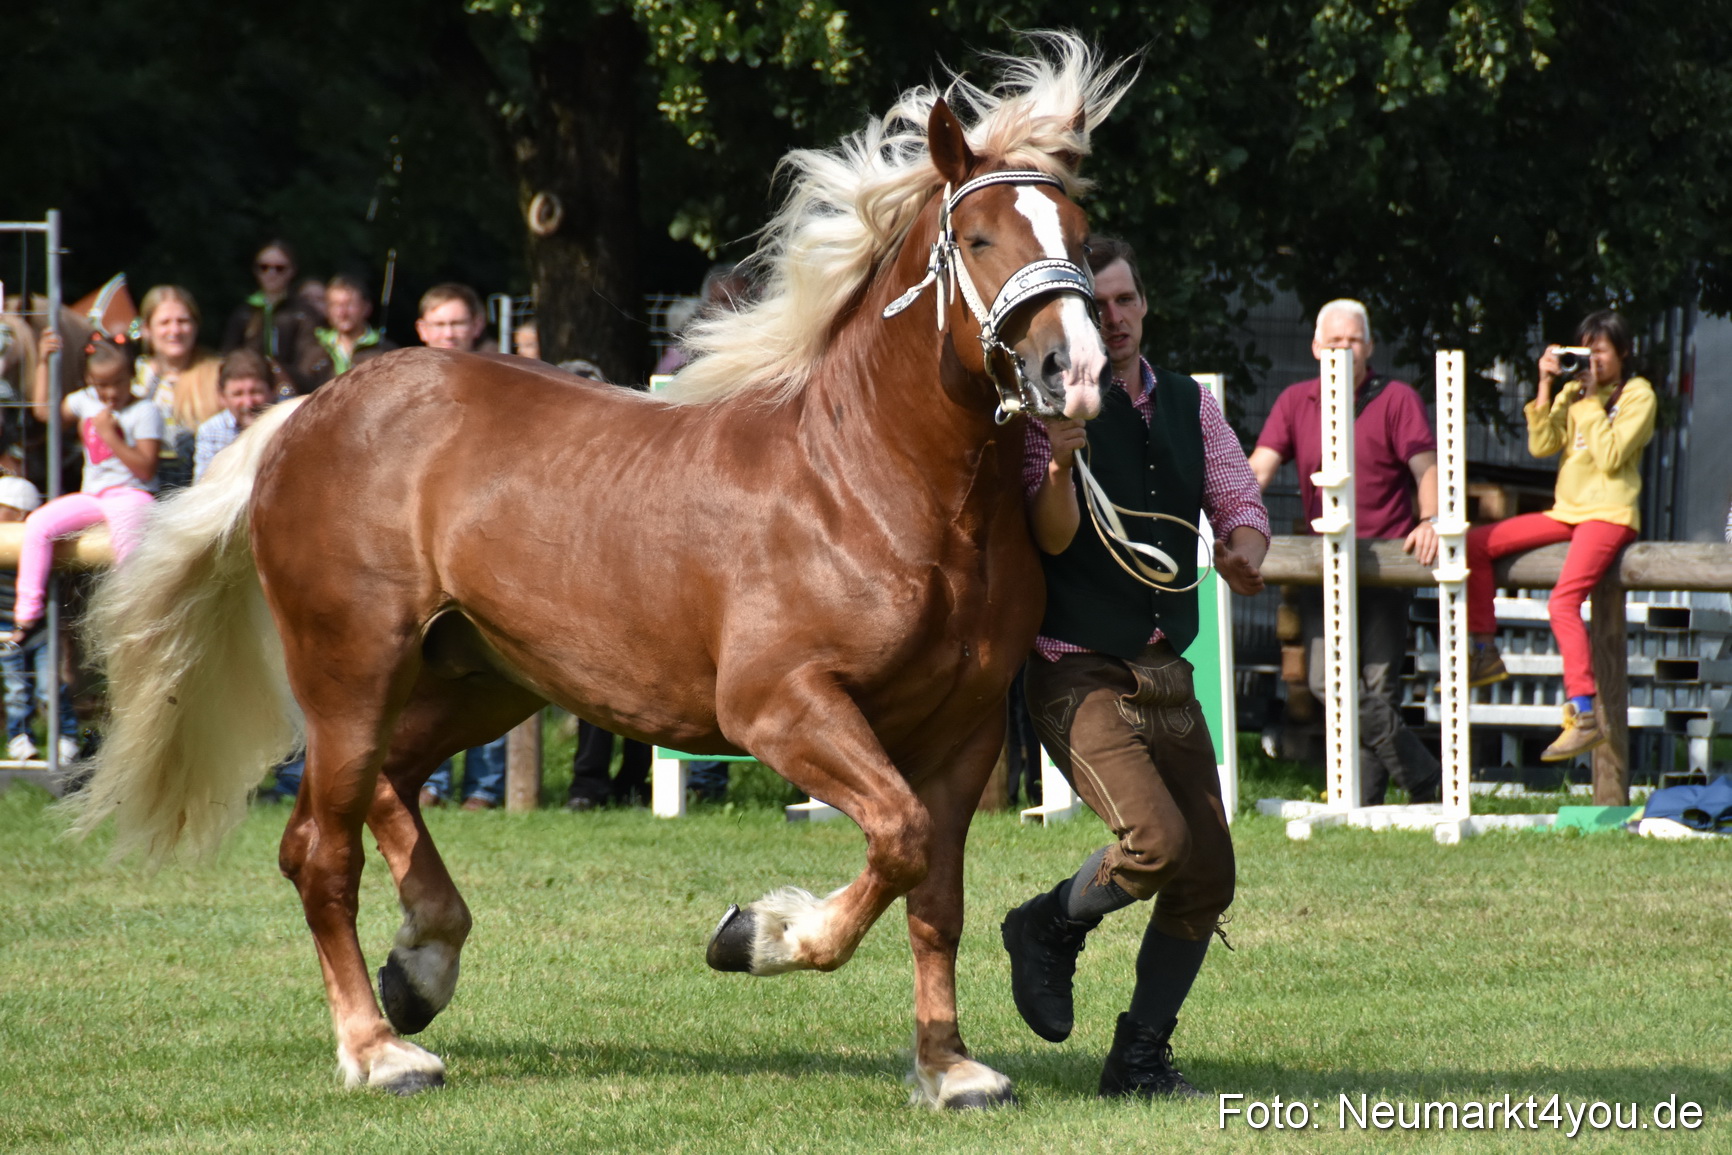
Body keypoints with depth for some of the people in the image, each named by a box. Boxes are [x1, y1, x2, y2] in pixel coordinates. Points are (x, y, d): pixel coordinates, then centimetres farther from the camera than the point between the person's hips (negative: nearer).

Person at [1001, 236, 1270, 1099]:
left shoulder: (1189, 405, 9)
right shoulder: (1052, 410, -9)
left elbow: (1238, 502, 10)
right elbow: (1055, 537, -18)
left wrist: (1244, 551, -14)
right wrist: (1062, 465, -39)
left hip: (1168, 676, 6)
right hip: (1080, 673, -6)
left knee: (1208, 877, 0)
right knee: (1158, 838, -24)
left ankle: (1140, 1058, 13)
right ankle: (1051, 926, 7)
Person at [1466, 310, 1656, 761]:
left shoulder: (1638, 394, -4)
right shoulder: (1572, 391, 14)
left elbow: (1610, 457, -16)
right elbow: (1542, 446, 2)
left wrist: (1592, 400, -14)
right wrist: (1546, 387, -4)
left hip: (1610, 514, -8)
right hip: (1568, 511, 8)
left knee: (1562, 601, -28)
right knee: (1474, 543, -1)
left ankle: (1585, 716, -32)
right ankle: (1485, 652, 8)